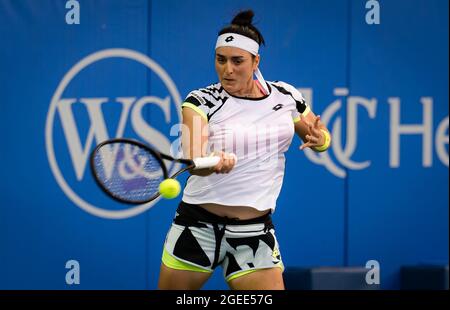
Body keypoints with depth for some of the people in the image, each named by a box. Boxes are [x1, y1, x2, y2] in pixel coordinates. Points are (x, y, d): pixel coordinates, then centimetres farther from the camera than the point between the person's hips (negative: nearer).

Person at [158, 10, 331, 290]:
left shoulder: (286, 97, 2)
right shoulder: (201, 101, -7)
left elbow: (321, 138, 18)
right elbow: (193, 160, -22)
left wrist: (319, 138, -7)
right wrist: (214, 162, -46)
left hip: (254, 233, 1)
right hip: (197, 227, -1)